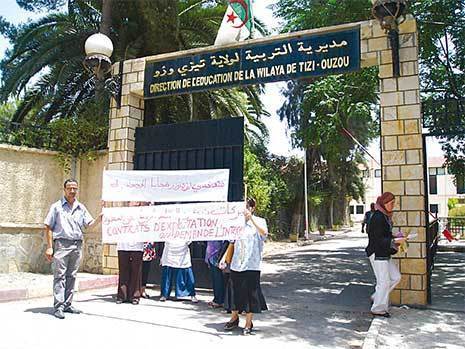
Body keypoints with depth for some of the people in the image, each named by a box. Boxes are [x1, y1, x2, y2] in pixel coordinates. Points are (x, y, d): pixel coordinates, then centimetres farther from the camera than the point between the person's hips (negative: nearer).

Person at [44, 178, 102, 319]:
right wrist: (49, 247, -6)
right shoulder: (56, 207, 3)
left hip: (77, 245, 4)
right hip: (61, 244, -4)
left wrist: (99, 218, -10)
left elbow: (88, 225, 9)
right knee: (60, 276, -5)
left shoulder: (81, 207, 14)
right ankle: (58, 307, -3)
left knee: (71, 276, 9)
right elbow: (48, 228, 1)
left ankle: (67, 304, 17)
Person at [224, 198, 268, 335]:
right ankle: (234, 319, 32)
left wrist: (251, 218, -29)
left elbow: (264, 232, -24)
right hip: (236, 264, 4)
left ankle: (248, 324, 16)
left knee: (250, 294, 1)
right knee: (236, 292, 12)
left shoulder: (259, 221, 0)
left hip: (251, 265, -4)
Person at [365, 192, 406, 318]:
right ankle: (378, 309, 13)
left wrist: (396, 238, 7)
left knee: (396, 277, 14)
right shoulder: (378, 217, -20)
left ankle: (377, 296, 25)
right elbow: (378, 239, -22)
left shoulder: (385, 216, 11)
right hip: (377, 254, -10)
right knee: (384, 281, -1)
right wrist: (395, 241, -22)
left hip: (385, 254, 10)